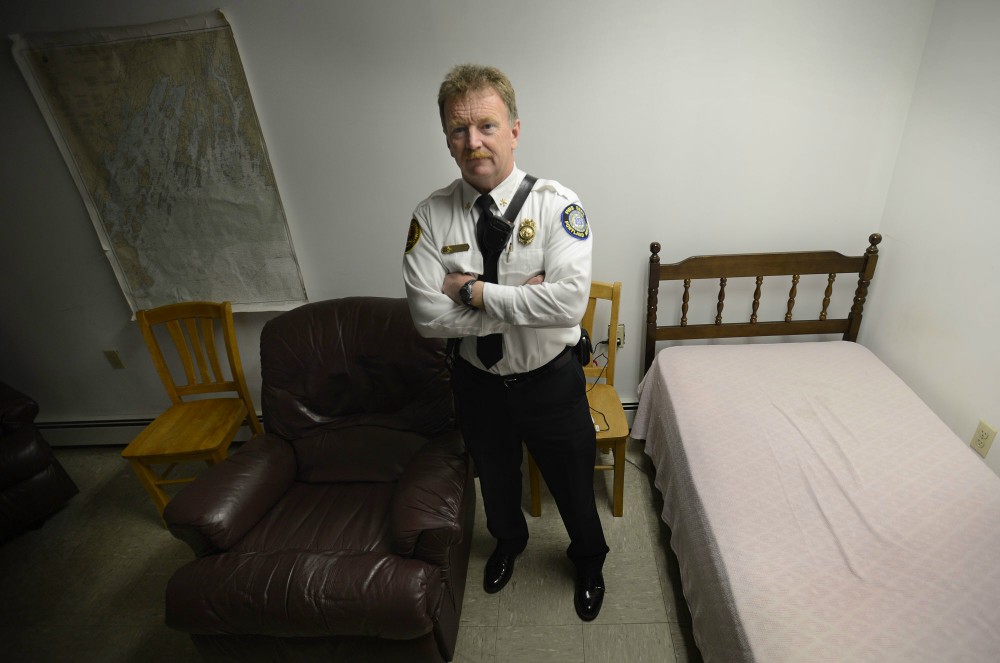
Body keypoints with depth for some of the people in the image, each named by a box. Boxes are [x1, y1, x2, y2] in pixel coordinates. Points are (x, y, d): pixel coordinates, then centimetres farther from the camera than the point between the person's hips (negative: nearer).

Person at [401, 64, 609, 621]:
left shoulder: (556, 204, -19)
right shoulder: (431, 216, -12)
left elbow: (570, 302, -32)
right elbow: (428, 315, -21)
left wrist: (475, 291, -28)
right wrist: (520, 301, -25)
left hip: (550, 379, -2)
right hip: (478, 381, 2)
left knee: (573, 485, 20)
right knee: (496, 478, 28)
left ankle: (589, 561, 55)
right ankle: (509, 541, 63)